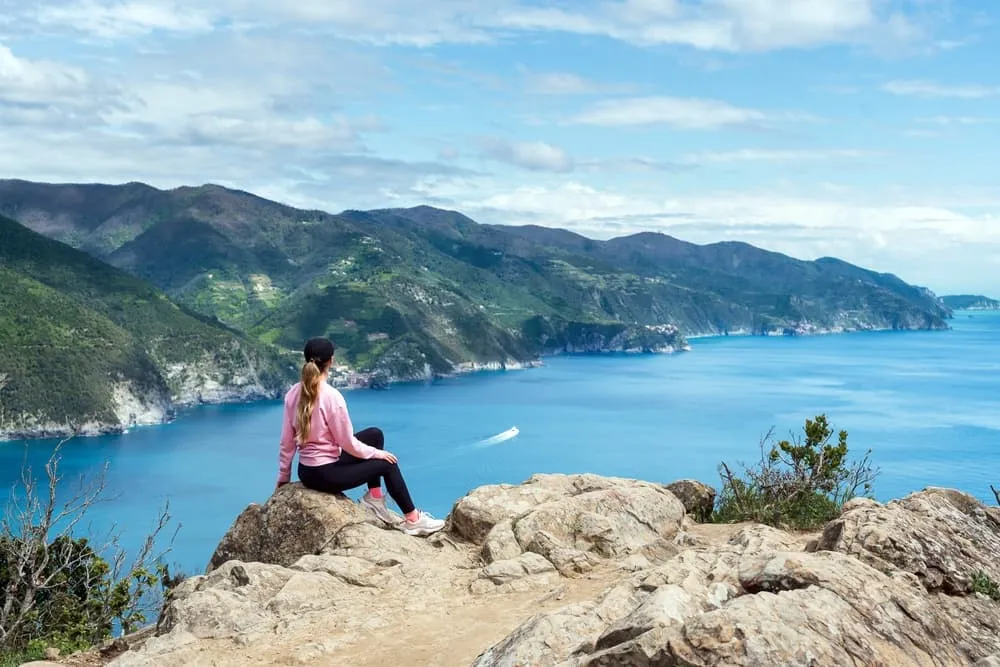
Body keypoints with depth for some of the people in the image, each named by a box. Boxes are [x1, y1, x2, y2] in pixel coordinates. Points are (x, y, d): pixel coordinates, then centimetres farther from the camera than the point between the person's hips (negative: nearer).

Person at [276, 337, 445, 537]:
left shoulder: (293, 393, -2)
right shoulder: (331, 396, -22)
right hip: (325, 474, -7)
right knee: (387, 464, 13)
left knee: (375, 435, 20)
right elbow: (348, 443, -14)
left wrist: (283, 478, 14)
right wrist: (377, 453, 3)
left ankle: (374, 498, 23)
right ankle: (413, 520, 22)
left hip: (305, 471, 7)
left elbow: (287, 442, 3)